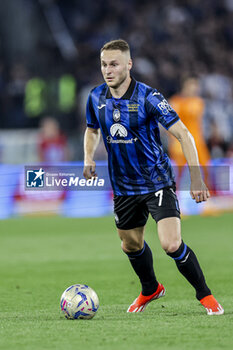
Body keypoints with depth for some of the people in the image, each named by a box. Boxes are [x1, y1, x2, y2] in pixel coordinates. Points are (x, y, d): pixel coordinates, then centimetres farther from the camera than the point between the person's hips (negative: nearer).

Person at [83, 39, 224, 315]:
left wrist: (196, 178, -23)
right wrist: (88, 158, 1)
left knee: (171, 244, -19)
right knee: (131, 245, 17)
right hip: (123, 186, 5)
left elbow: (183, 134, -17)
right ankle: (150, 290, 46)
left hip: (157, 181, -5)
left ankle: (204, 294, 1)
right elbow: (92, 130, 19)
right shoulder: (96, 98, -2)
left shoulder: (148, 97, -18)